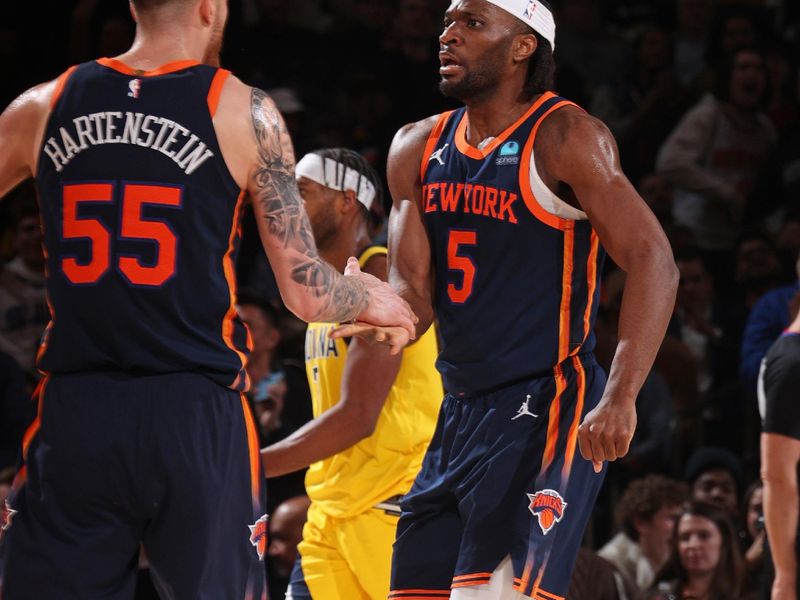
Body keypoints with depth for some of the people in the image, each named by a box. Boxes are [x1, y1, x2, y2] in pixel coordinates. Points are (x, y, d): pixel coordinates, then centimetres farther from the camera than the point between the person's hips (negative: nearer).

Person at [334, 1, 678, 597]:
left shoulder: (564, 138, -10)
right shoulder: (417, 149, 11)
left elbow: (653, 261, -15)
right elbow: (414, 289, 8)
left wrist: (620, 398, -26)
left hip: (546, 409, -8)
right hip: (462, 410, 8)